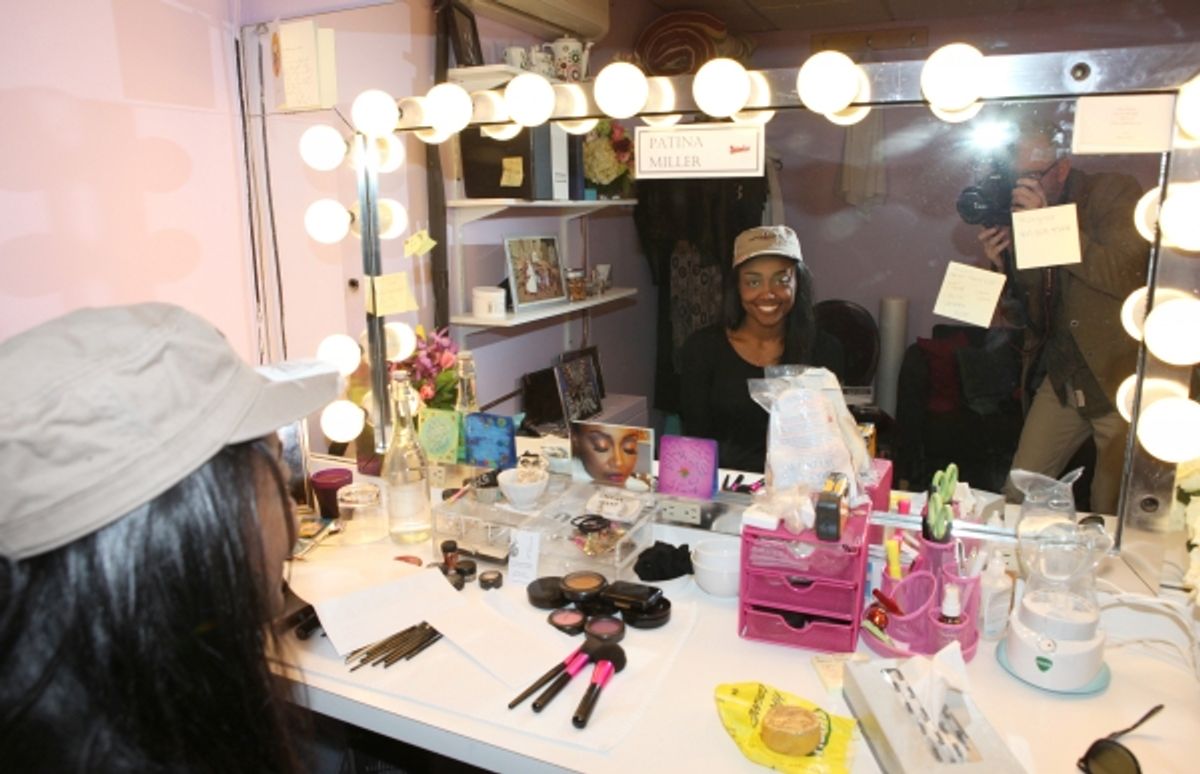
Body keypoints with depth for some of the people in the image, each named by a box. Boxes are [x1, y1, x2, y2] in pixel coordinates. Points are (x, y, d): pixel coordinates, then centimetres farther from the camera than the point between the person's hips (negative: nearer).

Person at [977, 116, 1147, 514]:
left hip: (1119, 378, -5)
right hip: (1059, 379, 5)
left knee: (1110, 515, 4)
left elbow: (1123, 276, -23)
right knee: (1016, 496, 5)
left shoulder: (1115, 192, -7)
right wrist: (1000, 264, -6)